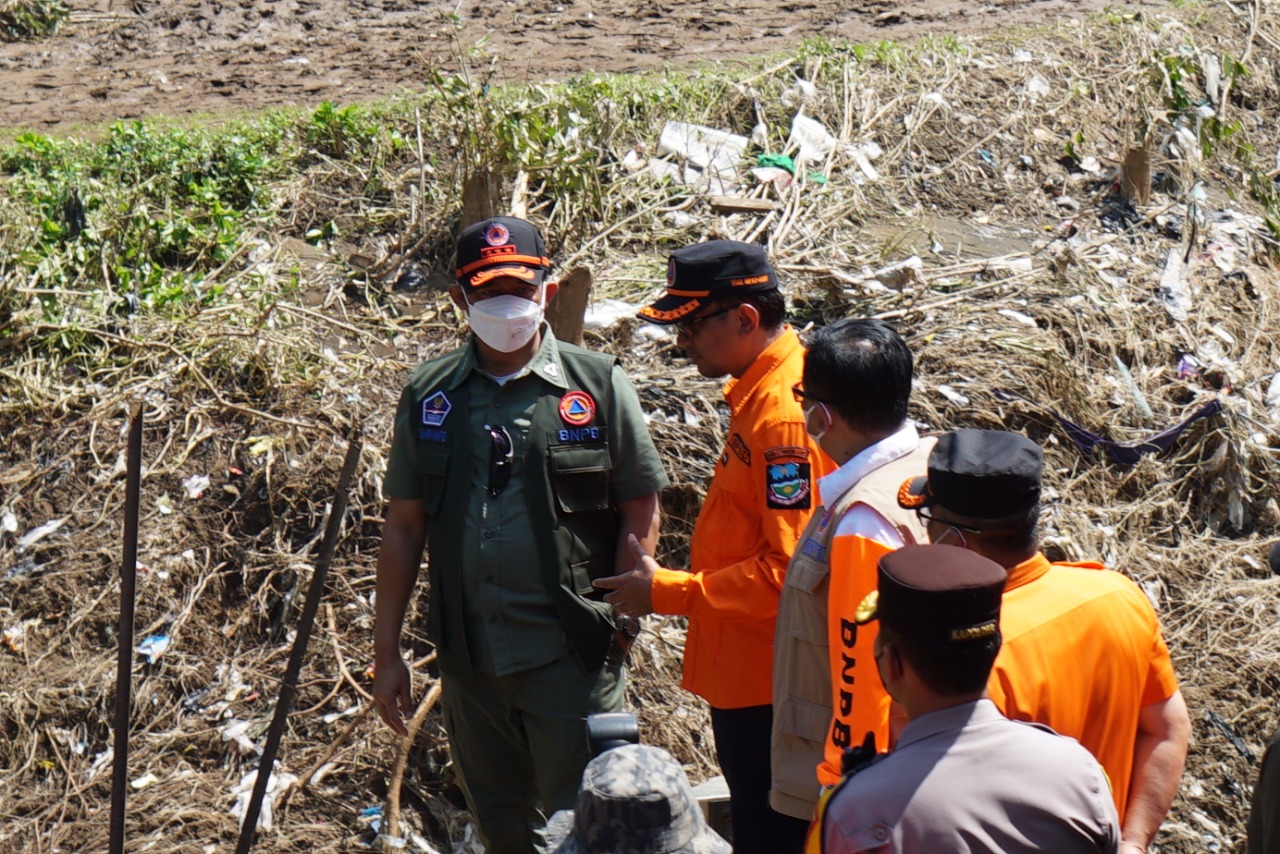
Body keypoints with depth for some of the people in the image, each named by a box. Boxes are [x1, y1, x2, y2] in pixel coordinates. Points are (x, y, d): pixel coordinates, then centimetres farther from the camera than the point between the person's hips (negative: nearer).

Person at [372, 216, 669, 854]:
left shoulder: (598, 385, -2)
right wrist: (386, 652, 8)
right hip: (468, 656, 3)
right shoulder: (428, 398, 5)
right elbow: (404, 527, 9)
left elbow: (642, 513, 1)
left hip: (570, 656, -3)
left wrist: (617, 619, -7)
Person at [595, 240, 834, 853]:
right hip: (744, 673, 10)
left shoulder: (784, 415, -22)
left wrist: (666, 592, -17)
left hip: (767, 684, -10)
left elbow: (787, 571, -24)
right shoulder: (758, 393, 9)